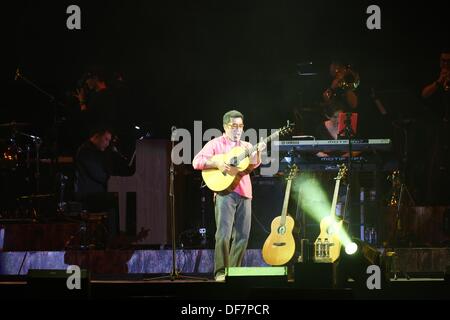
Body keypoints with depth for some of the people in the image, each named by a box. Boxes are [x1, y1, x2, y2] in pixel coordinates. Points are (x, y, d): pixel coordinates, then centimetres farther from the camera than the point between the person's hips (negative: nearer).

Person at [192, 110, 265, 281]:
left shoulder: (246, 146, 18)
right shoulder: (216, 144, 6)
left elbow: (253, 164, -1)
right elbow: (196, 162, -3)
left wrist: (258, 153, -22)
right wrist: (216, 164, -17)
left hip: (244, 193, 5)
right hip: (225, 192, -5)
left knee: (242, 235, 3)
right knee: (224, 234, -12)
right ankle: (220, 272, -5)